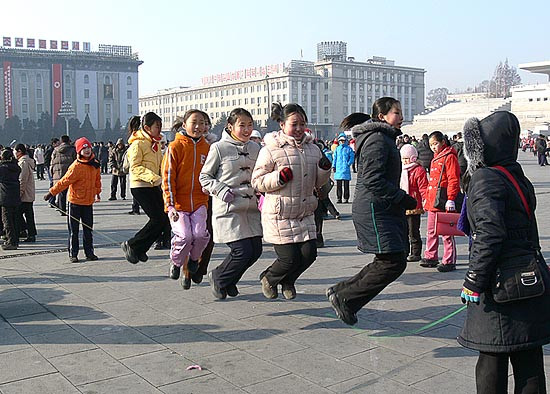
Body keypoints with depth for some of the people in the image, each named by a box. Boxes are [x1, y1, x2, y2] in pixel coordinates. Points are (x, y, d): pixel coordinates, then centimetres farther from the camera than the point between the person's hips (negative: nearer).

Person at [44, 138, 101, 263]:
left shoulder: (95, 164, 3)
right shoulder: (76, 167, -17)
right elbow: (65, 181, -14)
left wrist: (97, 193, 25)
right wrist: (51, 193, -13)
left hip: (89, 202, 5)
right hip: (75, 202, -5)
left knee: (88, 229, 10)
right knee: (73, 230, 4)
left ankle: (89, 253, 18)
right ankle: (73, 254, 12)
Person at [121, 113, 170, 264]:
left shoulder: (156, 143, 14)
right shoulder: (138, 144, -11)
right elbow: (135, 167, -17)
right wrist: (155, 178, -26)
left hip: (154, 187, 8)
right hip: (140, 187, -8)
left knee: (164, 219, 2)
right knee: (158, 219, -12)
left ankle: (140, 249, 15)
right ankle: (131, 245, 4)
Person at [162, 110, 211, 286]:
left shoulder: (207, 148, 7)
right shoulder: (175, 147, -5)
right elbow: (168, 177, -8)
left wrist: (210, 195, 9)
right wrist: (170, 205, -14)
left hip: (200, 202, 3)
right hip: (178, 203, -3)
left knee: (200, 234, -16)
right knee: (184, 236, -17)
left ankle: (194, 258, 18)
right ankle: (176, 263, 15)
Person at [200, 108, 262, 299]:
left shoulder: (255, 148, 10)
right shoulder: (219, 148, -6)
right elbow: (204, 176, 0)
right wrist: (222, 191, -14)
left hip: (251, 207, 6)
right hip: (228, 208, -6)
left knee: (255, 250, 4)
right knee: (243, 251, -12)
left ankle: (228, 281, 29)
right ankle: (218, 278, 17)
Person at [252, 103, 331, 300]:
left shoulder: (313, 149, 10)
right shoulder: (270, 150, -8)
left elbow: (317, 182, 18)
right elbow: (257, 182, -6)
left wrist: (324, 169, -2)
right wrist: (278, 177, -21)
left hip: (305, 213, 6)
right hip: (279, 215, -5)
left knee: (309, 253, 1)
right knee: (289, 258, -6)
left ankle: (287, 281, 33)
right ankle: (269, 278, 29)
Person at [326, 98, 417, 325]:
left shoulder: (385, 138, 20)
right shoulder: (377, 139, -14)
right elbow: (373, 180, -23)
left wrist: (401, 200, 16)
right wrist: (403, 199, -16)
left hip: (383, 209, 11)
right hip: (374, 210, -11)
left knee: (387, 262, 11)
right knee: (394, 262, -10)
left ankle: (341, 292, 19)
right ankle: (345, 298, 1)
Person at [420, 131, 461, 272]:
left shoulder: (449, 157, -9)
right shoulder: (435, 159, 19)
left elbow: (453, 180, -16)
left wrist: (451, 199, -21)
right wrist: (427, 198, 22)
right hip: (432, 202, 9)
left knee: (446, 232, -2)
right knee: (431, 231, 15)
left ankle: (449, 261, 5)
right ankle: (431, 257, 25)